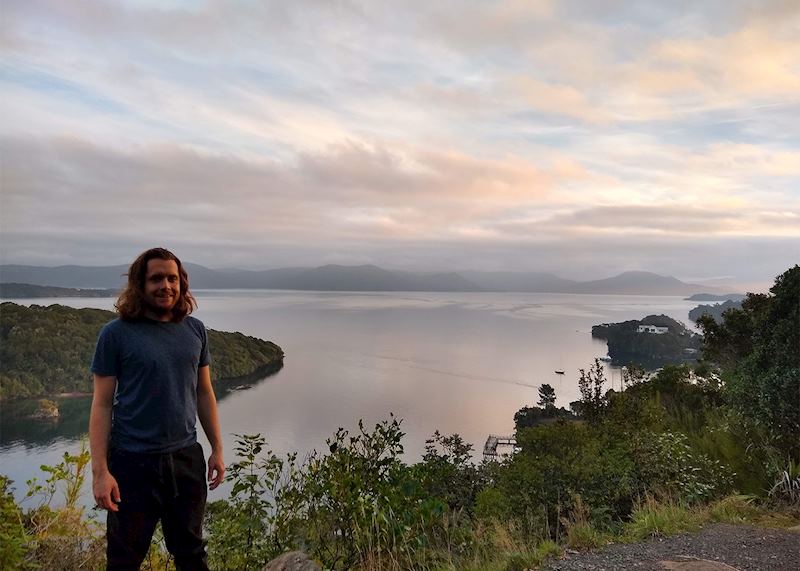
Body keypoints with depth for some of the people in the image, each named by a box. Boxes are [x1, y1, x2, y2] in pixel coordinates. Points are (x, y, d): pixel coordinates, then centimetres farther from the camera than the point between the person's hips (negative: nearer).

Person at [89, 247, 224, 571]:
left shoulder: (195, 330, 3)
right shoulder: (116, 334, -8)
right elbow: (102, 405, -8)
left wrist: (217, 449, 8)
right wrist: (100, 471, -13)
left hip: (187, 458, 4)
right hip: (133, 462, -3)